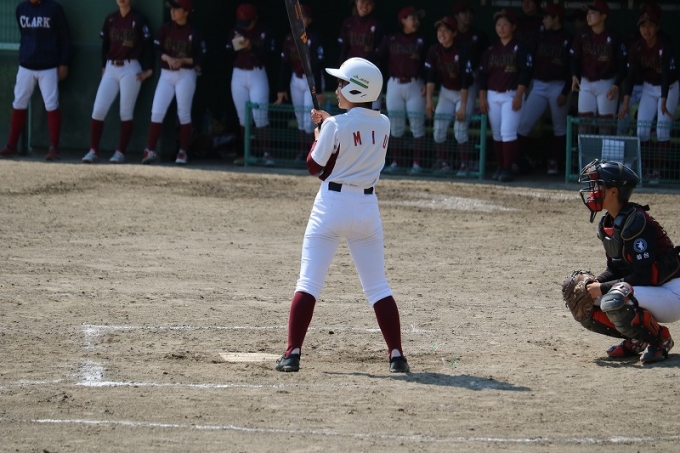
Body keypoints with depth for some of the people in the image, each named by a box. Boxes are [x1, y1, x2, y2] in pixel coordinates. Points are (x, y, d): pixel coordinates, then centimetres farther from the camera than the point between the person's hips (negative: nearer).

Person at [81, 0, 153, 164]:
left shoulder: (139, 20, -5)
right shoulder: (110, 19, 8)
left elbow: (148, 44, -5)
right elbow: (105, 44, 14)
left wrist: (148, 69, -10)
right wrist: (104, 67, 9)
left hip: (131, 69, -4)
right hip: (111, 69, 4)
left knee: (126, 112, -1)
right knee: (98, 109, -4)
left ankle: (121, 152, 7)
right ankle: (93, 151, 0)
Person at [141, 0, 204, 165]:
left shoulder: (193, 32, -5)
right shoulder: (165, 28, 3)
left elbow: (199, 58, -4)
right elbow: (157, 49, 1)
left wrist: (183, 60, -18)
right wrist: (168, 58, -16)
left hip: (186, 75, -3)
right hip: (166, 75, 3)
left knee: (184, 114, 1)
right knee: (157, 113, -5)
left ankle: (183, 152, 10)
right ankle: (150, 151, -4)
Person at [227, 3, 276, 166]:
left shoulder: (264, 34, -4)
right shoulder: (235, 32, 6)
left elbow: (269, 56, -11)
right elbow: (229, 57, 4)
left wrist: (251, 47, -21)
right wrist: (235, 47, -16)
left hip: (257, 75, -4)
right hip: (238, 76, 4)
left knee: (260, 116, -13)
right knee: (243, 117, 7)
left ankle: (266, 153, -13)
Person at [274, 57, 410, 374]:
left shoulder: (335, 125, -12)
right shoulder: (383, 125, 3)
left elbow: (314, 167, -4)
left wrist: (318, 134, 11)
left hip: (332, 204, -4)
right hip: (367, 207, 4)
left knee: (308, 282, 0)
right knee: (378, 287, 10)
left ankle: (292, 353, -7)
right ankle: (396, 355, 4)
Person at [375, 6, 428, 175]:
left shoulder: (421, 41, 4)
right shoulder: (390, 40, 6)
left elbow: (427, 64, 0)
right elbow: (379, 59, 3)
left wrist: (425, 84, -12)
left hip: (414, 85, -1)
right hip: (394, 84, 1)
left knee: (417, 125, -3)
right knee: (396, 126, 7)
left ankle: (417, 164, 2)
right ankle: (396, 162, 13)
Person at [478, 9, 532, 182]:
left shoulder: (519, 49, -3)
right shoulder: (491, 50, 12)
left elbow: (525, 73, -9)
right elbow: (483, 74, 13)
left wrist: (519, 95, -16)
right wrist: (482, 98, 6)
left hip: (511, 95, -5)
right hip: (492, 96, 5)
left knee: (508, 132, -15)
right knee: (497, 134, 7)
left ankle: (508, 169, -12)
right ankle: (500, 167, 15)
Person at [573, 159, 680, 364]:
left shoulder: (635, 222, -23)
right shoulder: (607, 224, 5)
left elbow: (644, 276, -26)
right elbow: (614, 269, 13)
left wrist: (602, 288, -22)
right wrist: (593, 285, -7)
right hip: (647, 292, 9)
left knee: (614, 300, -35)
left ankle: (659, 338, -12)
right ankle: (636, 340, 10)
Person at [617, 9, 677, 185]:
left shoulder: (665, 45, -25)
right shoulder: (637, 48, -12)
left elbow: (667, 73, -30)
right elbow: (631, 73, -14)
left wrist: (664, 102, -38)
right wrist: (626, 102, -20)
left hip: (669, 88, -4)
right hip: (649, 87, 4)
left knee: (662, 129, -11)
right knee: (642, 129, -5)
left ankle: (657, 171, -6)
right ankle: (643, 169, 4)